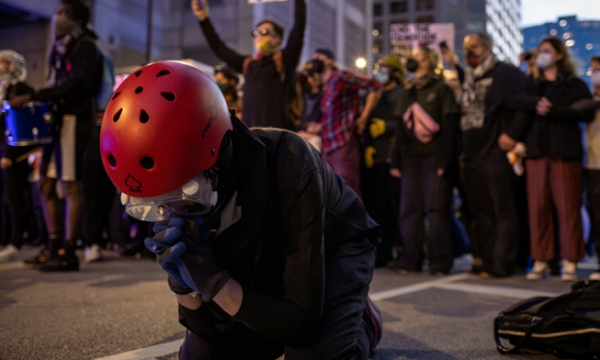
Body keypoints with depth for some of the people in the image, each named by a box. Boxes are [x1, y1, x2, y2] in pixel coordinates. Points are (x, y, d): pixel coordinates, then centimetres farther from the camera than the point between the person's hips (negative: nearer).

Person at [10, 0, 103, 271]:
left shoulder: (85, 46, -5)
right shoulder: (59, 47, 20)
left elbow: (75, 84, -19)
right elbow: (56, 85, 20)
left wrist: (32, 97, -22)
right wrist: (33, 101, 2)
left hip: (74, 119, -9)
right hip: (56, 119, 9)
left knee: (71, 185, -8)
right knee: (47, 185, 9)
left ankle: (69, 253, -4)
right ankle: (55, 248, 17)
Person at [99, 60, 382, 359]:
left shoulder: (288, 168, -40)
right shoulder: (188, 192, -22)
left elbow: (303, 322, -35)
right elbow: (213, 330, -15)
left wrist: (211, 279, -41)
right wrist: (184, 282, -34)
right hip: (269, 262, 5)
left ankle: (360, 322, 3)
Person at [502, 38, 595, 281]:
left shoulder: (575, 85, 9)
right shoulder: (534, 87, 19)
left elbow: (587, 114, -5)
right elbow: (525, 113, 4)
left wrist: (553, 111, -12)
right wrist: (514, 136, -13)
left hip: (565, 153, -3)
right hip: (537, 153, 3)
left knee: (568, 208, -4)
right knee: (538, 208, -1)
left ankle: (570, 263, 3)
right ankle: (540, 261, 5)